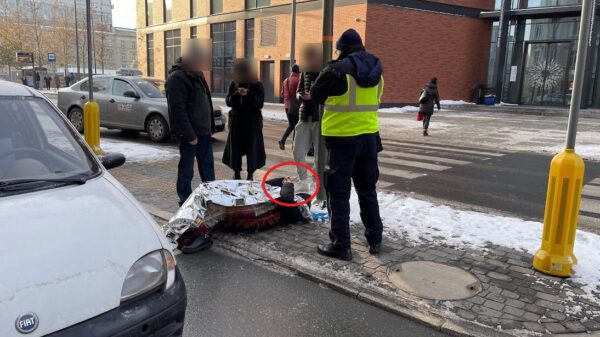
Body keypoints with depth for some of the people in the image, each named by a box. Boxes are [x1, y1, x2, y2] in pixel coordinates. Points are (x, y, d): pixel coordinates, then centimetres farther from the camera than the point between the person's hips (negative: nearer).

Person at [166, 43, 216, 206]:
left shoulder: (197, 74, 13)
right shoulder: (177, 78, -15)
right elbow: (178, 110, -20)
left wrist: (211, 126, 13)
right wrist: (190, 135, -21)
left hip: (204, 131, 9)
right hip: (189, 133, -8)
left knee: (207, 166, 14)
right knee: (186, 169, 2)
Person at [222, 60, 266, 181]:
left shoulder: (257, 85, -2)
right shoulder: (234, 84, 5)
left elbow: (260, 104, -8)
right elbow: (228, 102, 0)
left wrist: (248, 94, -23)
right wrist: (237, 94, -19)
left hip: (252, 121, -2)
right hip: (236, 120, 2)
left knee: (252, 147, -3)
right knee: (235, 147, 0)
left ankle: (250, 174, 8)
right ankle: (236, 173, 13)